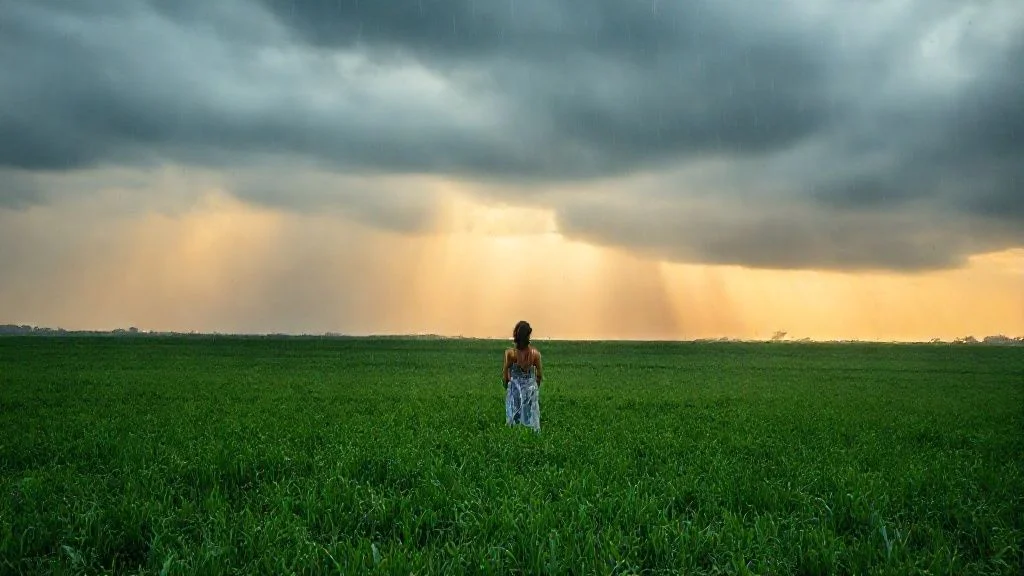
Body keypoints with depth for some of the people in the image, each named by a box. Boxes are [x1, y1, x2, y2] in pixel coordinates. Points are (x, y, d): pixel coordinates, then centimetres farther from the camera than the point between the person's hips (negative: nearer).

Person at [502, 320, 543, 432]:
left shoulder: (510, 353, -16)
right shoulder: (535, 353, -14)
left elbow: (505, 376, -8)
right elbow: (540, 374, -3)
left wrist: (507, 387, 12)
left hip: (514, 389, 0)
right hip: (531, 389, 0)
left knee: (515, 419, 12)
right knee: (531, 418, 13)